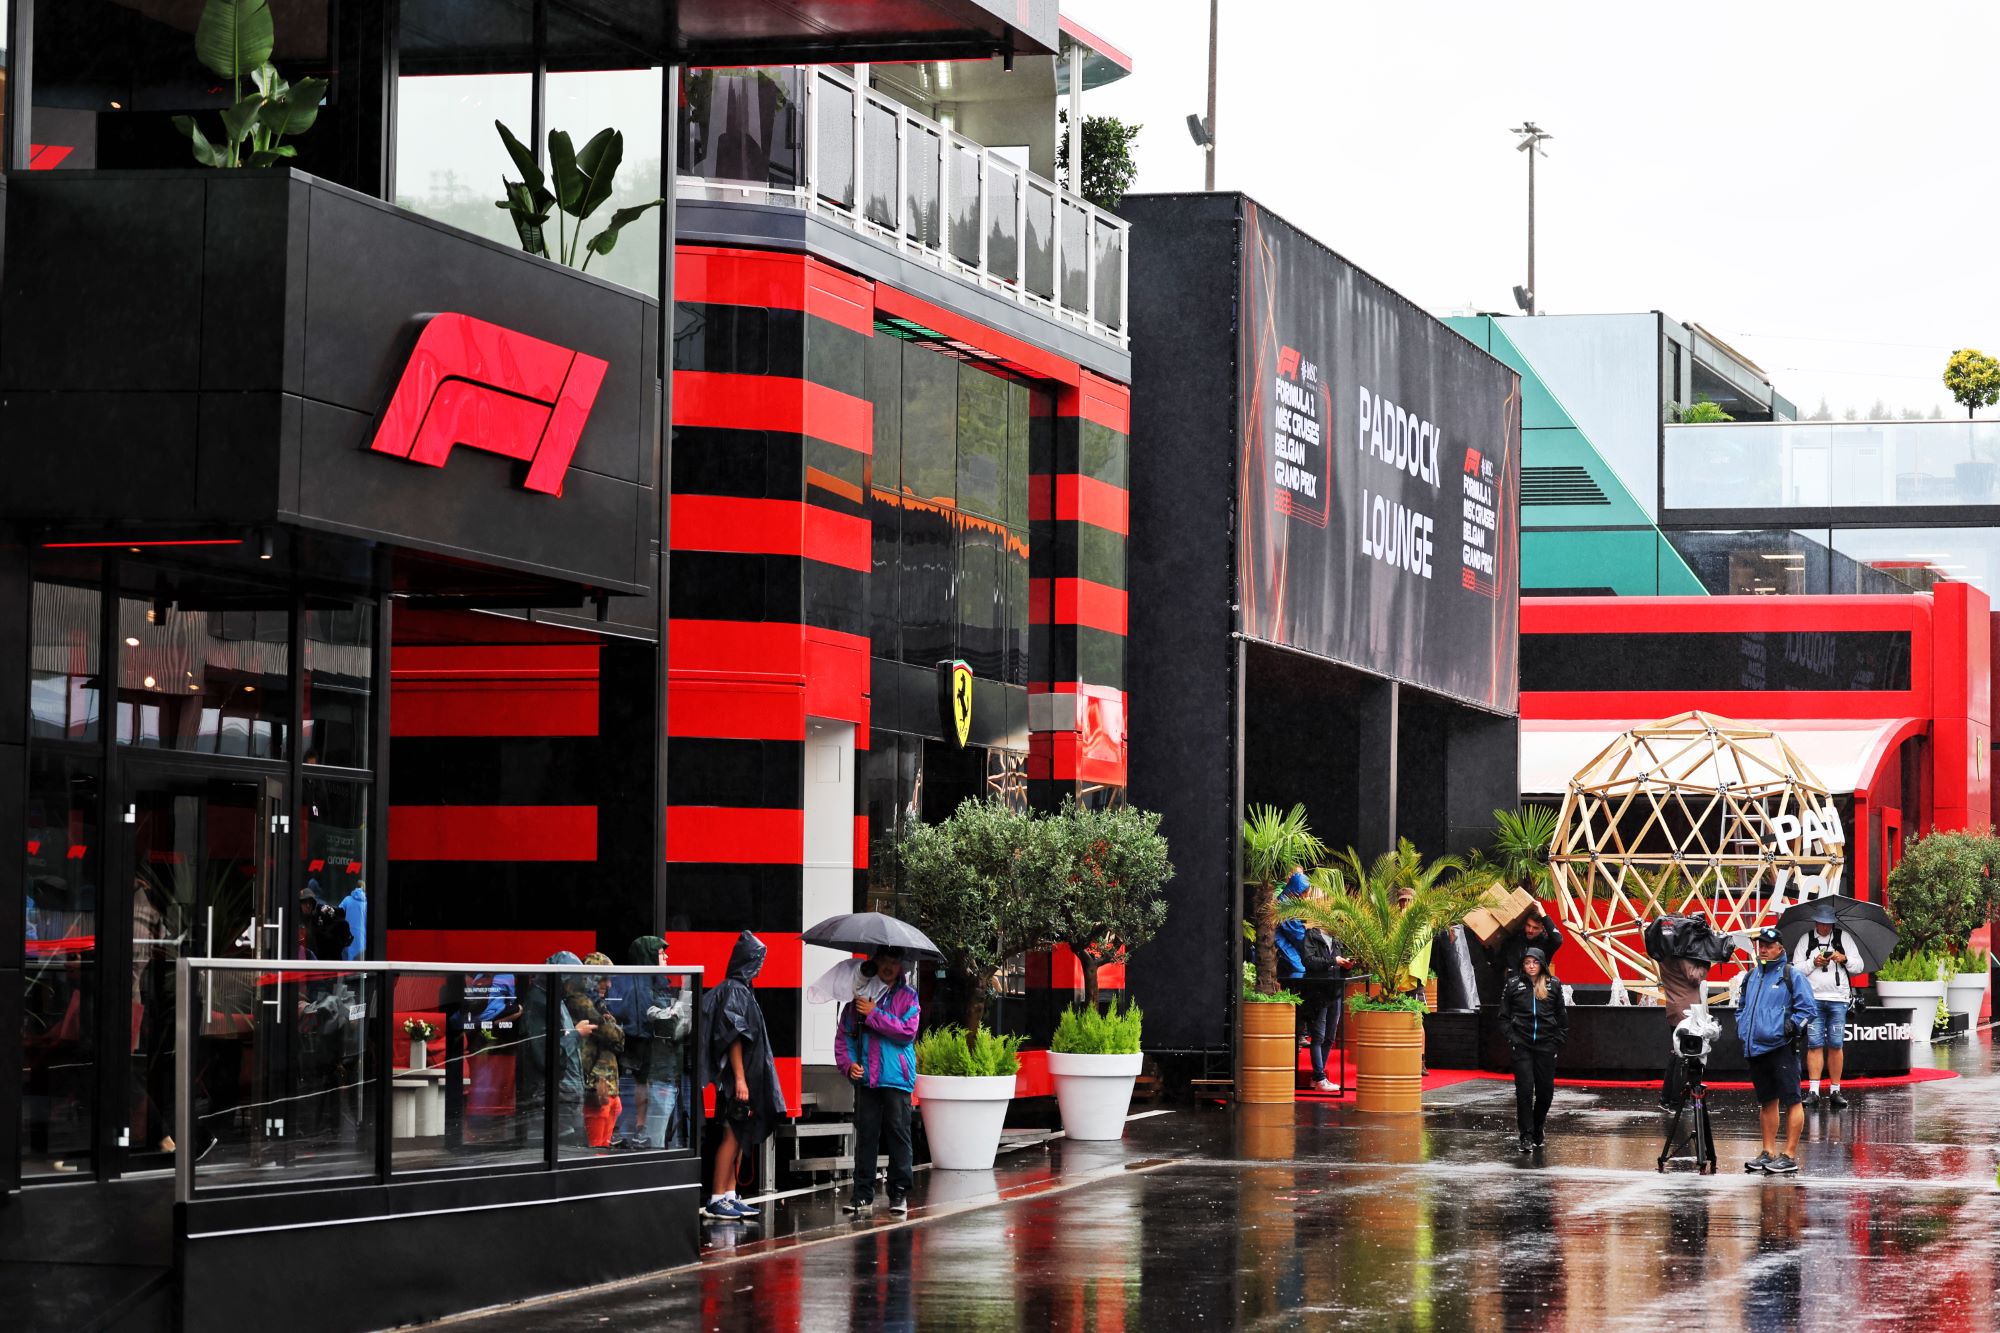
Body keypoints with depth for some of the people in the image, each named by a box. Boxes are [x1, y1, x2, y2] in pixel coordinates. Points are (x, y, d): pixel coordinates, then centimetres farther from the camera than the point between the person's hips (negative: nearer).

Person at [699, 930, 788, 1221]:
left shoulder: (741, 990, 15)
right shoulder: (734, 991, -13)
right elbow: (733, 1038, -19)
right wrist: (740, 1078, -23)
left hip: (748, 1074, 10)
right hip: (738, 1074, -10)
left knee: (740, 1136, 11)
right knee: (733, 1135, -8)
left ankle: (729, 1196, 14)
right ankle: (716, 1200, -7)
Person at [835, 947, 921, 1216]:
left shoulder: (907, 996, 4)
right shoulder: (859, 994, 11)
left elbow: (907, 1031, -10)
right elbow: (844, 1033, 13)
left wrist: (874, 1014, -11)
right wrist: (847, 1063, -2)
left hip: (896, 1077, -2)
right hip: (865, 1076, 2)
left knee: (898, 1133, -1)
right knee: (865, 1134, 2)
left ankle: (899, 1193, 5)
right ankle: (863, 1193, 7)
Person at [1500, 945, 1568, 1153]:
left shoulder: (1553, 985, 6)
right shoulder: (1513, 984, 4)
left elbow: (1562, 1016, 12)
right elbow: (1504, 1016, 7)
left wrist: (1558, 1040, 4)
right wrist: (1511, 1038, -4)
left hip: (1545, 1044, 1)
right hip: (1522, 1045, -1)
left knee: (1546, 1090, 5)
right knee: (1525, 1089, -9)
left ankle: (1538, 1131, 25)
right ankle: (1527, 1137, -6)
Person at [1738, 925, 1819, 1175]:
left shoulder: (1792, 975, -2)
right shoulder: (1751, 977, 17)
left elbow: (1808, 1009, -6)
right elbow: (1741, 1007, 30)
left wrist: (1792, 1026, -14)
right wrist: (1742, 1027, 14)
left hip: (1781, 1048, -7)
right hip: (1756, 1048, 7)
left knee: (1790, 1101, -6)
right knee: (1767, 1102, 14)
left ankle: (1790, 1155, -6)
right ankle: (1768, 1152, 20)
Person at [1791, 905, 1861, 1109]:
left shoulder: (1843, 938, 10)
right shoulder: (1806, 940, 9)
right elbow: (1796, 969, 6)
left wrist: (1844, 959, -10)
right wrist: (1813, 963, -10)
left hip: (1838, 999, 1)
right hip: (1813, 998, -1)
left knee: (1836, 1045, 1)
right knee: (1814, 1044, -6)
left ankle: (1835, 1091, 6)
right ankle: (1813, 1091, -8)